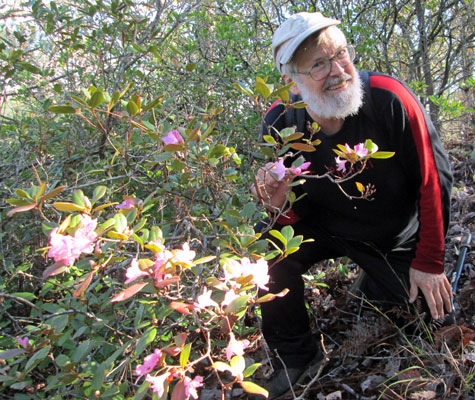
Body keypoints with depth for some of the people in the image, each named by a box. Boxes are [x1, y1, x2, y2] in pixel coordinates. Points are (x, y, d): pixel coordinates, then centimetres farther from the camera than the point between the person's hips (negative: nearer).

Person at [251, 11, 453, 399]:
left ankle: (377, 285, 39)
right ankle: (297, 355, -1)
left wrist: (429, 262, -11)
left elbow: (434, 181, -17)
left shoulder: (390, 99, -29)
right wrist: (282, 206, -37)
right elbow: (299, 214, -10)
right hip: (328, 227, 1)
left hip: (397, 241, 0)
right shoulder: (280, 124, -21)